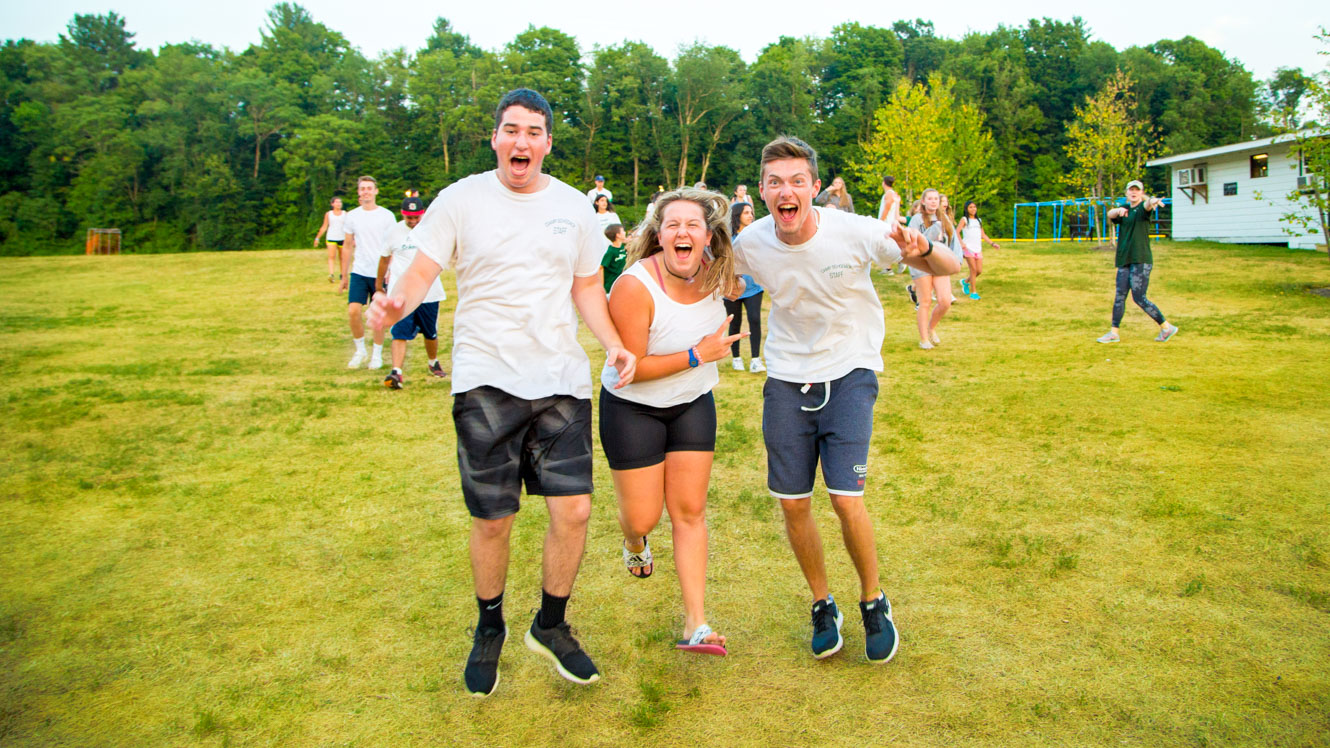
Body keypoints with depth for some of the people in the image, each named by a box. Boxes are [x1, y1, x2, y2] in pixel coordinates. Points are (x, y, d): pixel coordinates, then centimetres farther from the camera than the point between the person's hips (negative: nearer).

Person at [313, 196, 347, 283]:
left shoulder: (345, 214, 7)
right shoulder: (328, 214, 7)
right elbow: (324, 227, 11)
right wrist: (317, 237, 9)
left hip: (342, 238, 1)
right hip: (331, 238, -1)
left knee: (342, 258, 8)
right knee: (331, 257, -15)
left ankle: (341, 274, 22)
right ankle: (331, 275, -26)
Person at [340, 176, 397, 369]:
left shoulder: (386, 216, 0)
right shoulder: (352, 216, 8)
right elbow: (348, 247, 14)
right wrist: (344, 275, 13)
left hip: (380, 273, -2)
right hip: (358, 272, 2)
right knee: (353, 311, -8)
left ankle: (377, 354, 18)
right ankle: (360, 351, 11)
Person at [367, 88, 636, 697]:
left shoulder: (574, 207, 9)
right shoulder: (462, 199, 1)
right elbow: (421, 271, -2)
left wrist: (614, 344, 0)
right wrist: (395, 303, -25)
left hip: (562, 380, 3)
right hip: (486, 381, -2)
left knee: (573, 510, -1)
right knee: (493, 520, 5)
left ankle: (551, 625, 25)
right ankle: (489, 629, 32)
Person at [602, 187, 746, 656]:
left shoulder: (715, 272, -9)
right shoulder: (634, 286, -27)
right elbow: (632, 367, -24)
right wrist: (697, 356, -24)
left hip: (693, 404, 4)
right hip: (632, 409, -4)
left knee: (690, 511, 2)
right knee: (642, 518, 2)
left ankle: (695, 626, 8)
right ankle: (634, 544, 43)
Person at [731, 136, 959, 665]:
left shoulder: (853, 233, -19)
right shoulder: (751, 244, -11)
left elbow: (950, 268, -12)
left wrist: (922, 251, -34)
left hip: (849, 373, -3)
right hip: (786, 378, 3)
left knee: (845, 498, -12)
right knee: (793, 502, 3)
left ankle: (874, 603, 16)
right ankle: (823, 605, 28)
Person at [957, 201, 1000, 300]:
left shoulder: (978, 220, 19)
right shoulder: (964, 219, 2)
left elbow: (983, 235, 23)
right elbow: (956, 232, -9)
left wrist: (992, 243, 14)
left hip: (978, 249, 5)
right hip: (968, 248, -5)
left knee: (979, 271, 1)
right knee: (973, 270, -8)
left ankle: (965, 281, 27)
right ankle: (973, 292, 1)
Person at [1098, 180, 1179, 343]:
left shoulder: (1142, 208, -2)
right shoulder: (1124, 210, 14)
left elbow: (1147, 205, -27)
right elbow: (1110, 214, -7)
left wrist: (1152, 201, -52)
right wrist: (1118, 210, -31)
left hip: (1141, 260, -6)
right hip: (1124, 260, 6)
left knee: (1139, 298, -8)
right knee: (1119, 296, 7)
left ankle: (1167, 327, 4)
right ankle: (1114, 333, 14)